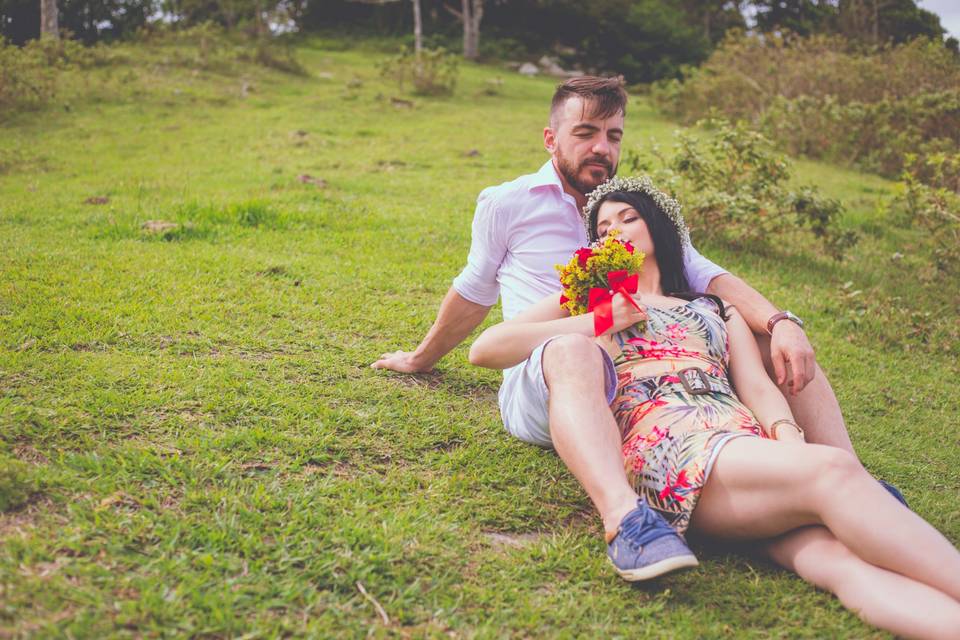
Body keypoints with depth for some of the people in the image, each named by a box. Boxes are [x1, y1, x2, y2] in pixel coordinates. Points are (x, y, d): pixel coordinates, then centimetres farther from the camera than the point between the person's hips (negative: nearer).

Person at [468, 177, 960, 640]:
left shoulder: (717, 311, 35)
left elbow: (759, 388, 18)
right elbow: (483, 350, 15)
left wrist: (790, 438, -7)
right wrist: (598, 322, 7)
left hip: (747, 440, 3)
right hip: (662, 444, -3)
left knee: (833, 553, -31)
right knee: (832, 472, -33)